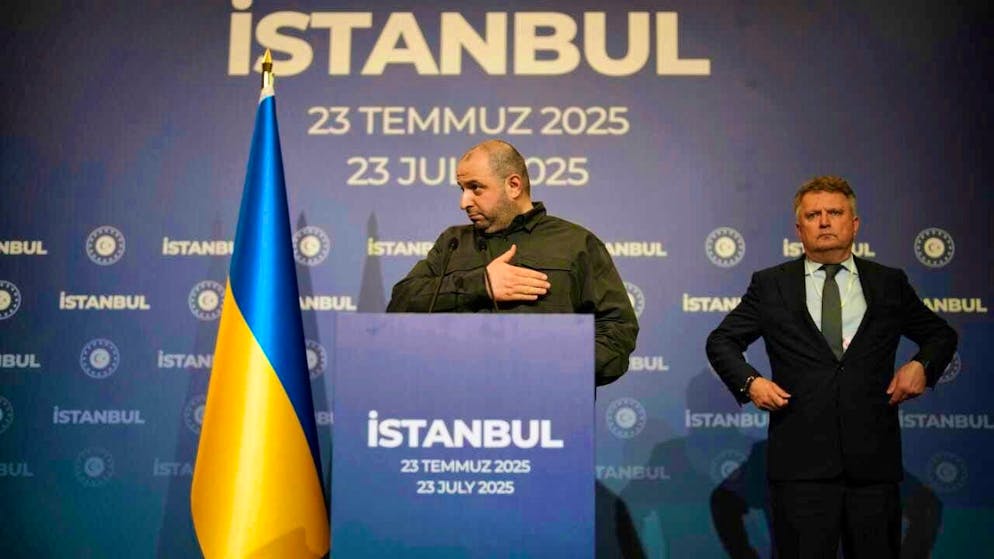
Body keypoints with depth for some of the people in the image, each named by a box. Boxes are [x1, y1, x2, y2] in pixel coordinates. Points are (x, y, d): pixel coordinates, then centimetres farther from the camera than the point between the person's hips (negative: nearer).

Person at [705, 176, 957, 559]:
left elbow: (940, 334, 24)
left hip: (874, 459, 2)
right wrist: (748, 381, -4)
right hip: (801, 463, -1)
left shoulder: (890, 284, 11)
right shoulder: (770, 285, 8)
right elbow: (721, 341, 13)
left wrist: (923, 365, 3)